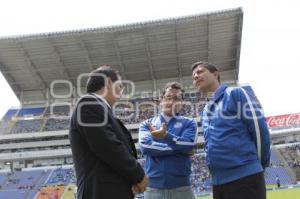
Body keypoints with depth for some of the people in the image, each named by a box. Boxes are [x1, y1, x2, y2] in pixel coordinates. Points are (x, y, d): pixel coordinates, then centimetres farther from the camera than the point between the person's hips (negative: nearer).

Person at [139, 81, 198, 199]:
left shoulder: (188, 123, 7)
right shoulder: (147, 124, 8)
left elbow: (189, 145, -11)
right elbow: (145, 146, -10)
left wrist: (166, 135, -25)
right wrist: (178, 148, -11)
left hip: (181, 186, 0)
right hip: (154, 187, 1)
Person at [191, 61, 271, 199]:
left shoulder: (236, 94, -3)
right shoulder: (204, 112, 17)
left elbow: (259, 130, -7)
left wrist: (259, 164, 1)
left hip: (245, 177, -7)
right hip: (218, 181, 7)